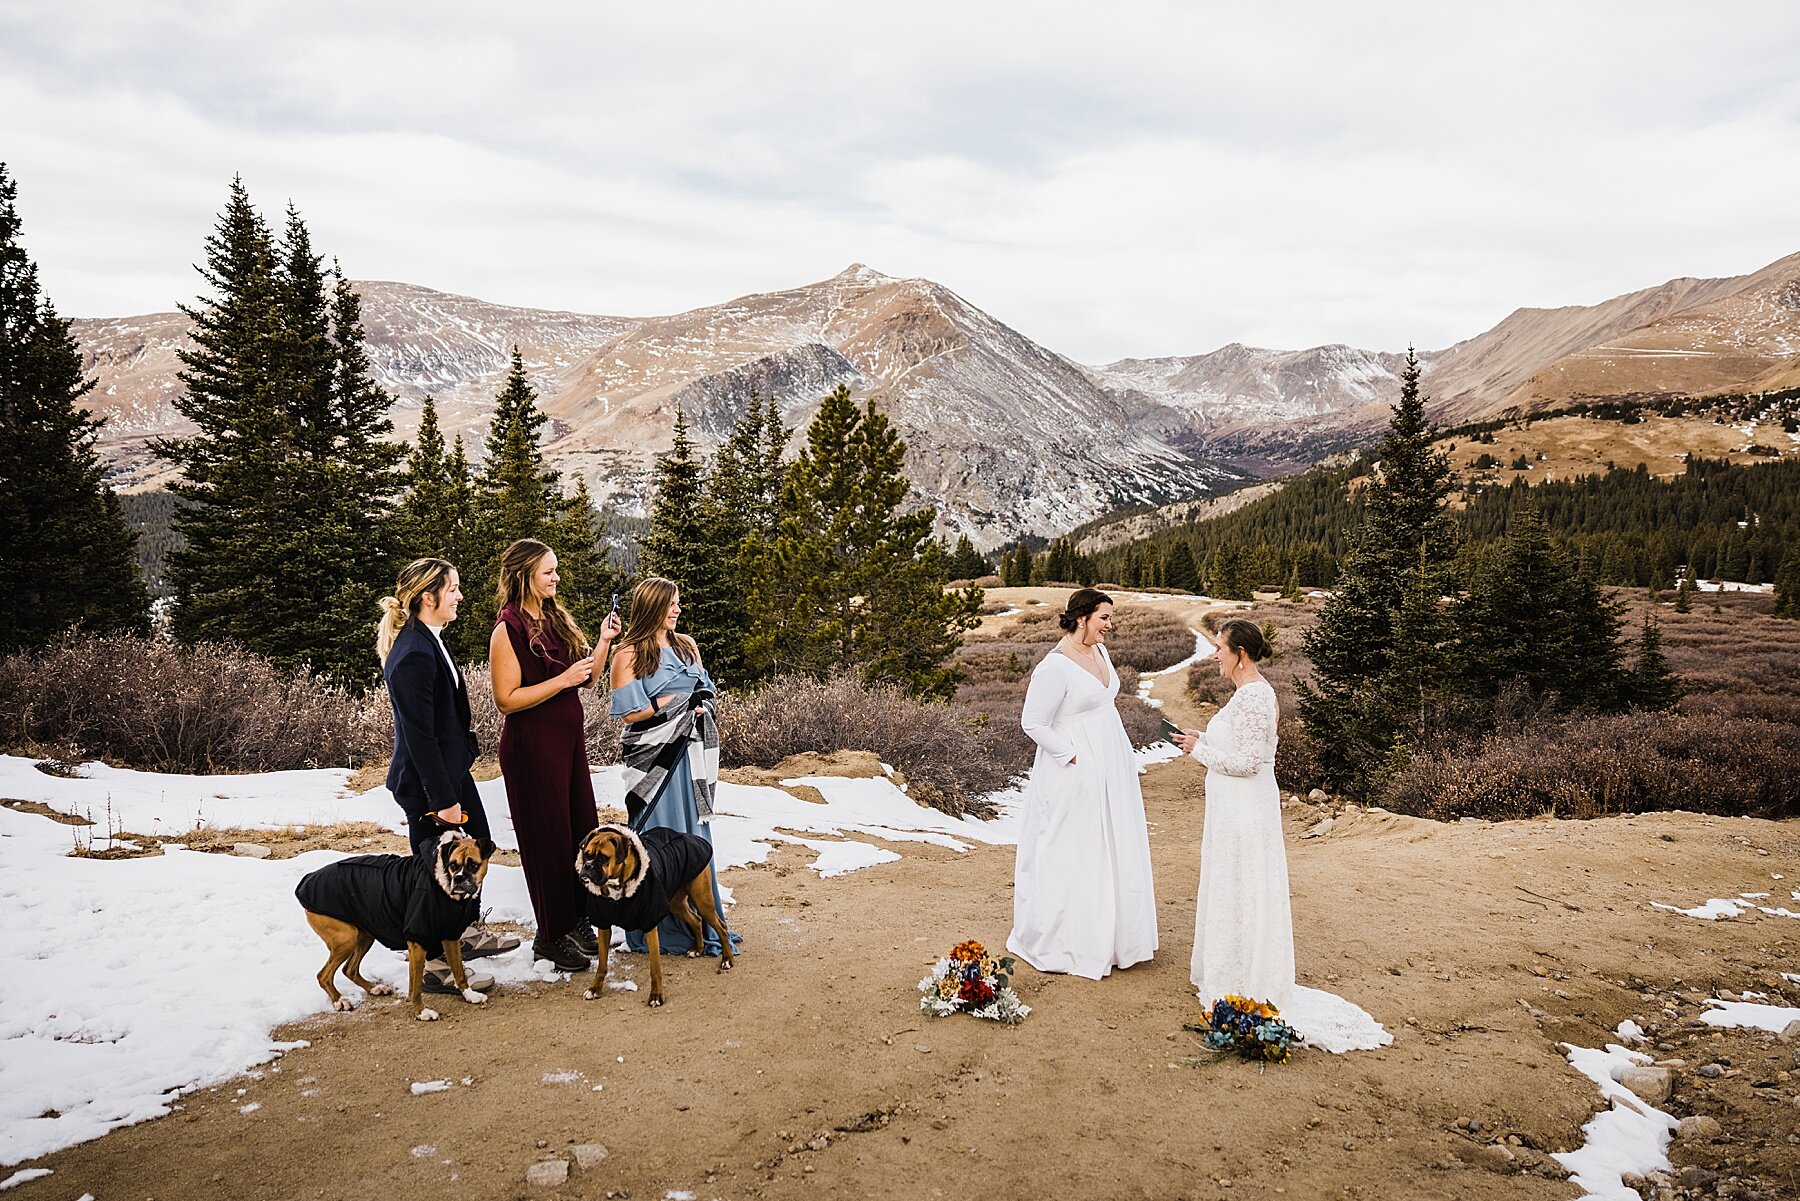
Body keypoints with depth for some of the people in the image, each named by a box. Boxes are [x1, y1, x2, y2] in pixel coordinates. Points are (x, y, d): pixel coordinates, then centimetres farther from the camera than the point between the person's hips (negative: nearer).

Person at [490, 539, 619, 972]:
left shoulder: (557, 619, 9)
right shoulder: (508, 631, -14)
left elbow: (584, 679, 13)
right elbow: (506, 699, -19)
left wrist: (603, 642, -1)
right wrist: (563, 679, -21)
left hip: (569, 740, 8)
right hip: (532, 747, -8)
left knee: (582, 832, 12)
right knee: (548, 839, 2)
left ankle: (577, 924, 26)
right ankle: (551, 936, 16)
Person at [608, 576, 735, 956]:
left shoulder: (687, 646, 13)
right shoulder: (629, 654, -6)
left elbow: (706, 695, 17)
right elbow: (629, 713, -12)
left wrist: (701, 705, -6)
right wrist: (679, 700, -13)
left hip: (691, 754, 6)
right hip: (655, 757, -6)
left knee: (695, 833, 10)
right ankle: (662, 929, 8)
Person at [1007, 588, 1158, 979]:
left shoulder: (1099, 651, 5)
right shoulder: (1054, 667, -22)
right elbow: (1033, 723, -19)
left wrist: (1121, 757, 15)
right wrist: (1072, 756, -17)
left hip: (1113, 769, 9)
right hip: (1076, 776, -9)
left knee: (1116, 853, 17)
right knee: (1071, 858, 2)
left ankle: (1111, 936, 32)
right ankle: (1059, 944, 18)